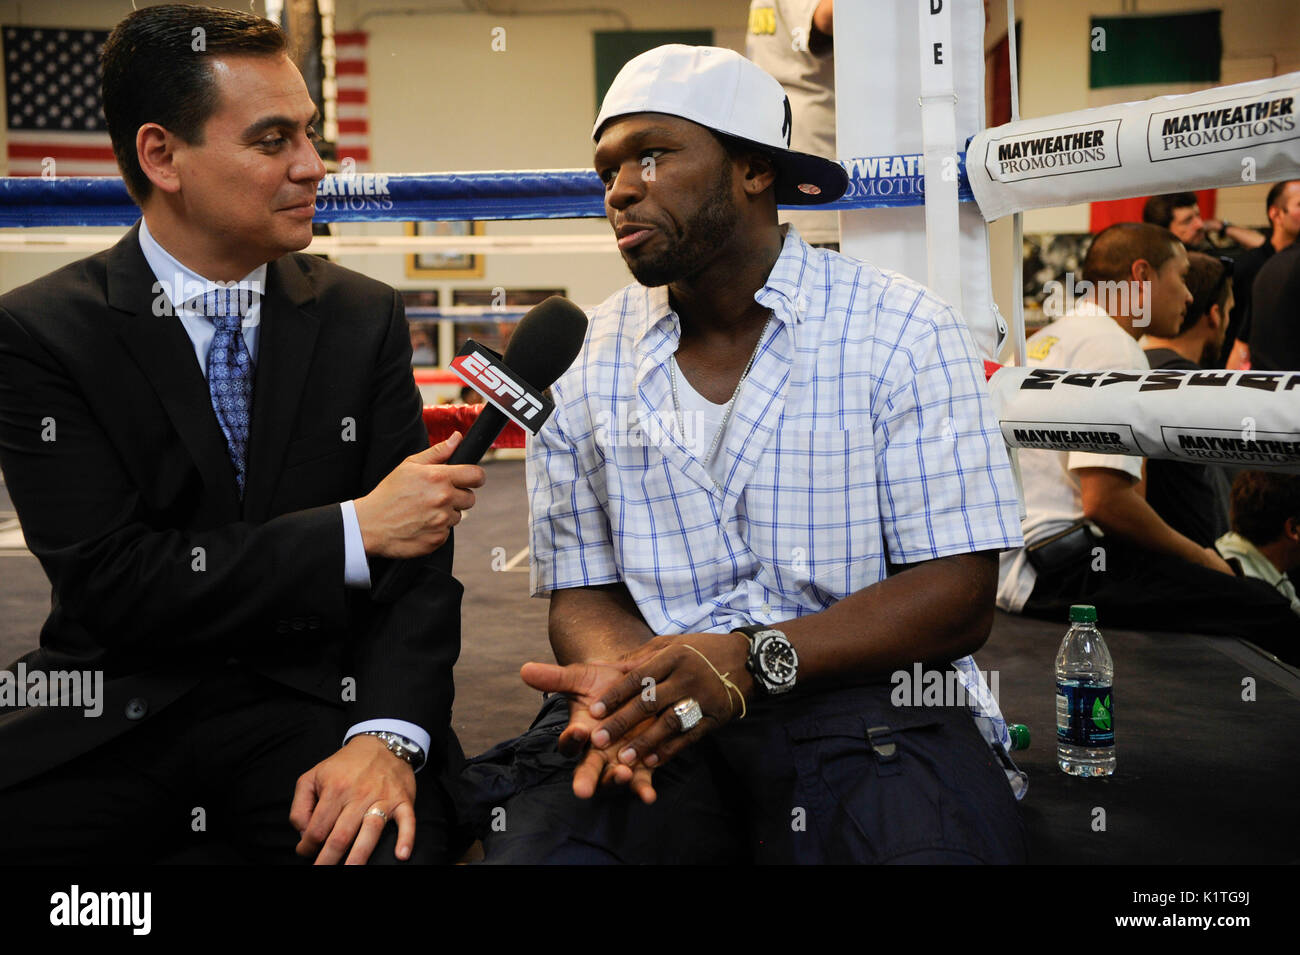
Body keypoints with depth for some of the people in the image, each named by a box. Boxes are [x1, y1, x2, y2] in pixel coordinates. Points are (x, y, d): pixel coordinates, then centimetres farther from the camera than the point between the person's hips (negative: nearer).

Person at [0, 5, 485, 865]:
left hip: (311, 699, 1)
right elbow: (110, 581, -11)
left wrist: (388, 736, -18)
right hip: (111, 719, 0)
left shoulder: (365, 319, 5)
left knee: (395, 839, -30)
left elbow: (416, 560, 0)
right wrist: (352, 531, -16)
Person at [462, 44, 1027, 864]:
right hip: (658, 717, 2)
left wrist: (751, 660, -20)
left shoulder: (901, 330, -1)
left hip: (863, 696, -1)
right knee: (536, 842, -28)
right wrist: (618, 683, -15)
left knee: (927, 838, -33)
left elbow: (960, 595, -5)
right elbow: (584, 594, 10)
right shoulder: (584, 362, 8)